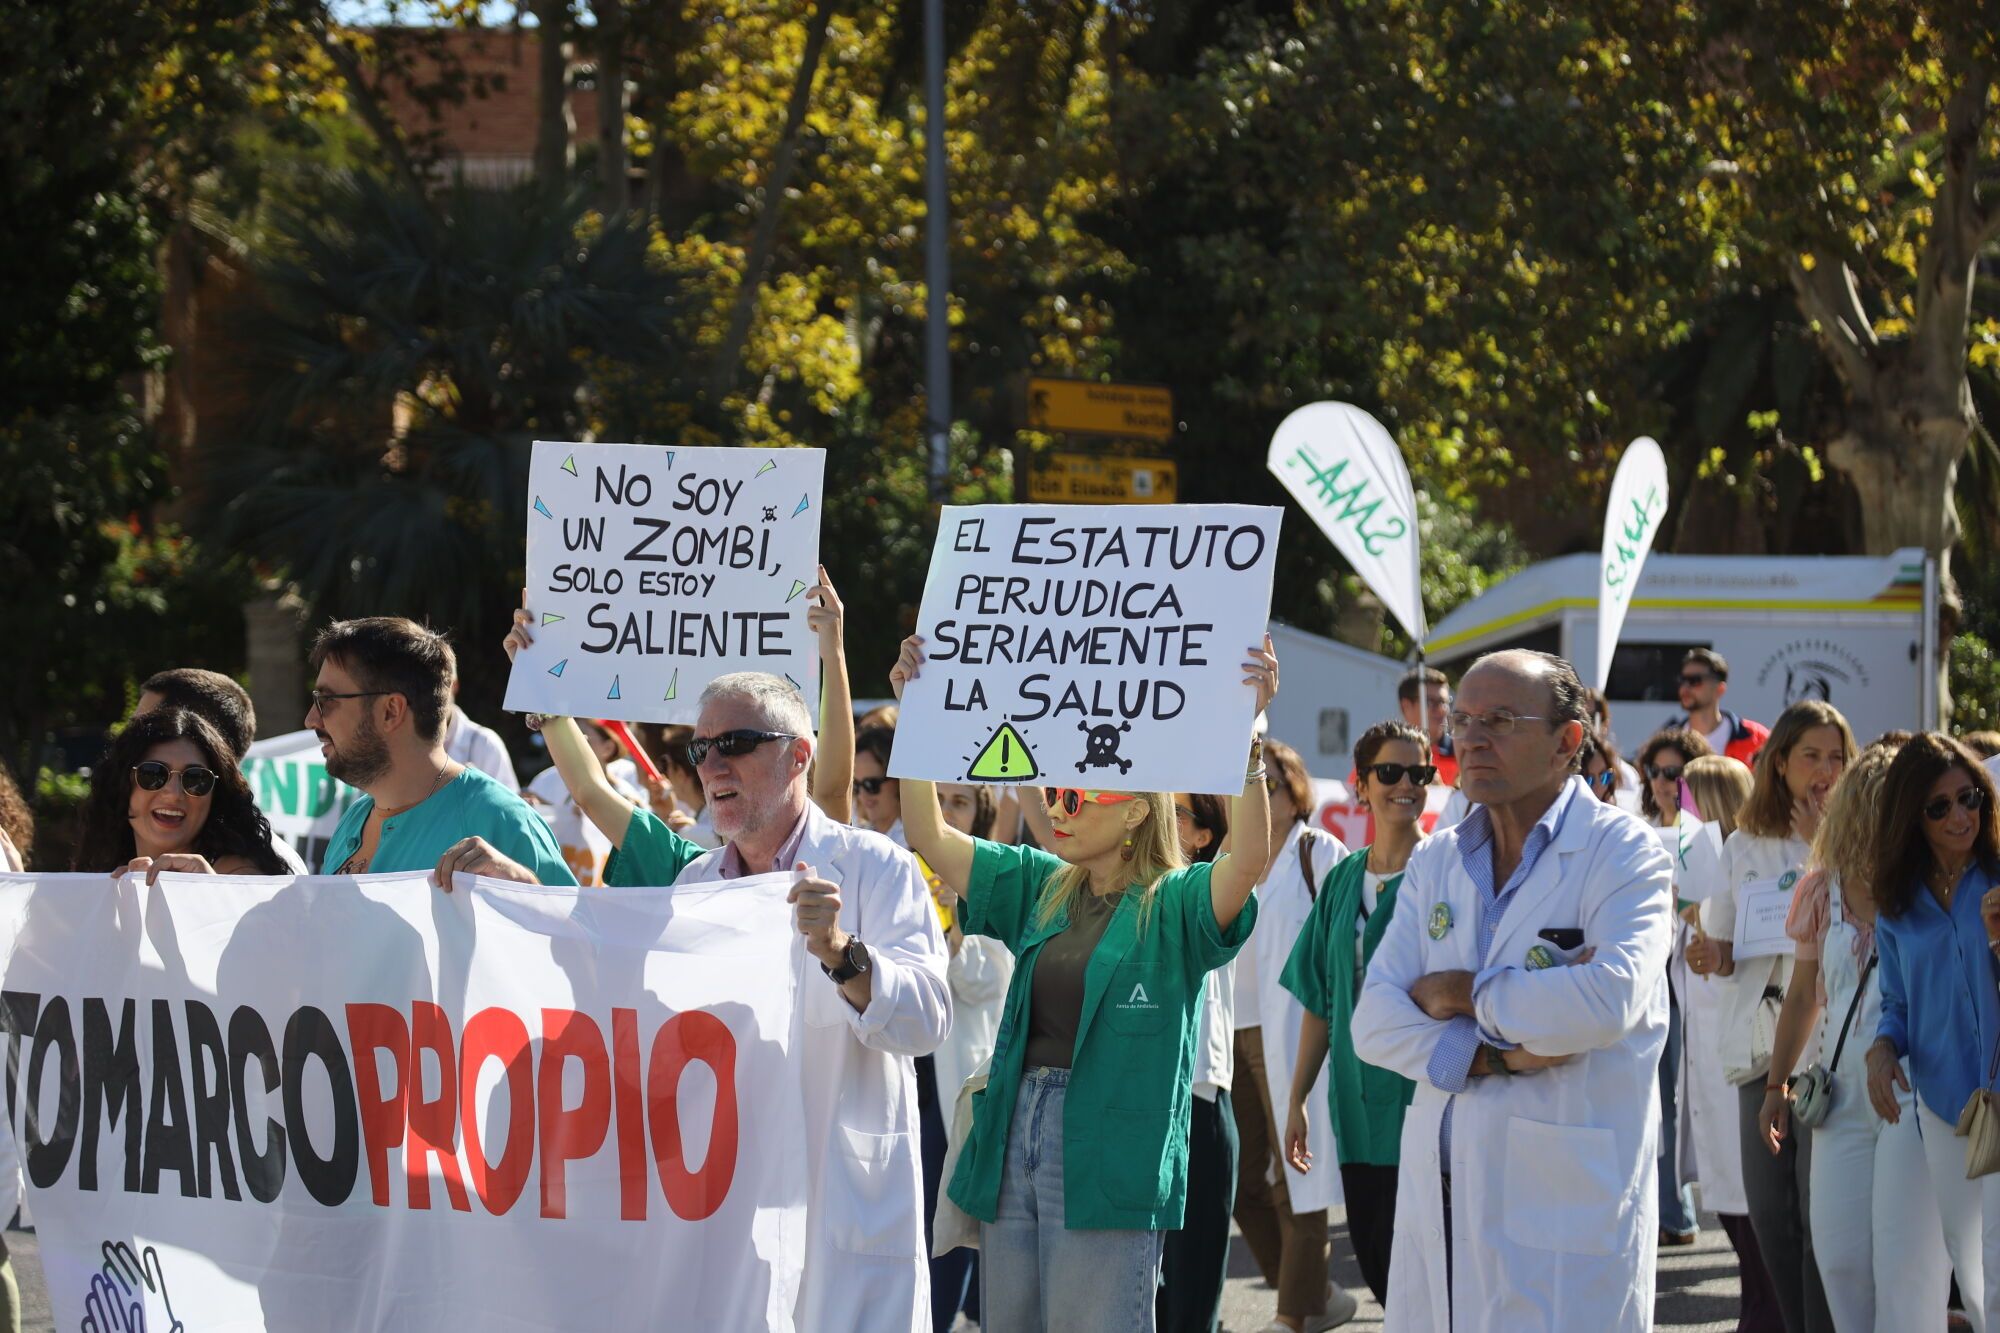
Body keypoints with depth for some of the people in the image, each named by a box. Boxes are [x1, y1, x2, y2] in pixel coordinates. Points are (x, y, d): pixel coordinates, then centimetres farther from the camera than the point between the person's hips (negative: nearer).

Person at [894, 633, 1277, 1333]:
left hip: (1108, 1161, -6)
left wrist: (1245, 730, -34)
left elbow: (1250, 856, -23)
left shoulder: (1174, 905, -4)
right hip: (1013, 1138, 6)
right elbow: (929, 837, 12)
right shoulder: (1040, 889, 14)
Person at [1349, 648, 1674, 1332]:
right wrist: (1497, 1056, -13)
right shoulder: (1434, 861, 15)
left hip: (1563, 1210, -5)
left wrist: (1462, 994, -8)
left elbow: (1611, 998, -21)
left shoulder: (1623, 854, -3)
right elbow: (1374, 1022, 4)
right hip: (1438, 1201, 5)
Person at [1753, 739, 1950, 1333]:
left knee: (1905, 1266, -9)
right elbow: (1803, 995, 20)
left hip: (1915, 1092, -5)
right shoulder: (1825, 890, 10)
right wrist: (1778, 1083, 21)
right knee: (1839, 1259, 1)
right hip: (1844, 1094, 5)